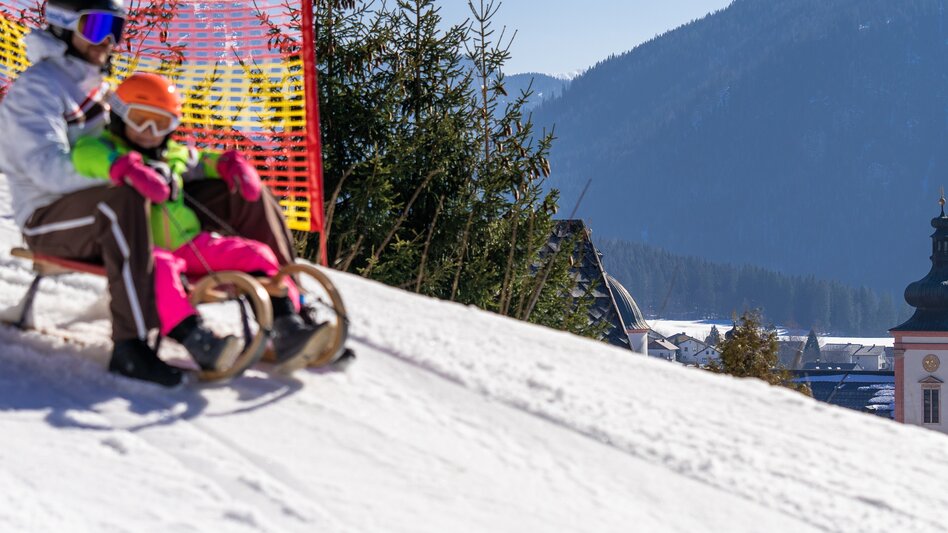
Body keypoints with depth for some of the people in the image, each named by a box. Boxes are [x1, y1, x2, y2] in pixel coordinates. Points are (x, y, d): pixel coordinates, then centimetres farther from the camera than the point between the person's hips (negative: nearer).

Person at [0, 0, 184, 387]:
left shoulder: (98, 88, 19)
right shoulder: (35, 89, -9)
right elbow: (48, 167, -23)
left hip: (98, 217, 9)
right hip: (50, 221, -9)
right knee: (124, 199, -39)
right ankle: (130, 346, -47)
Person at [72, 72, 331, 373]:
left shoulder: (175, 155, 23)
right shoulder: (107, 148, 2)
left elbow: (201, 163, 39)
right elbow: (85, 154, -21)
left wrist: (231, 165, 15)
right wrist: (126, 168, -39)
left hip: (188, 244, 7)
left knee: (255, 254, -7)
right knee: (160, 267, -41)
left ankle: (287, 330, -17)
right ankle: (198, 342, -56)